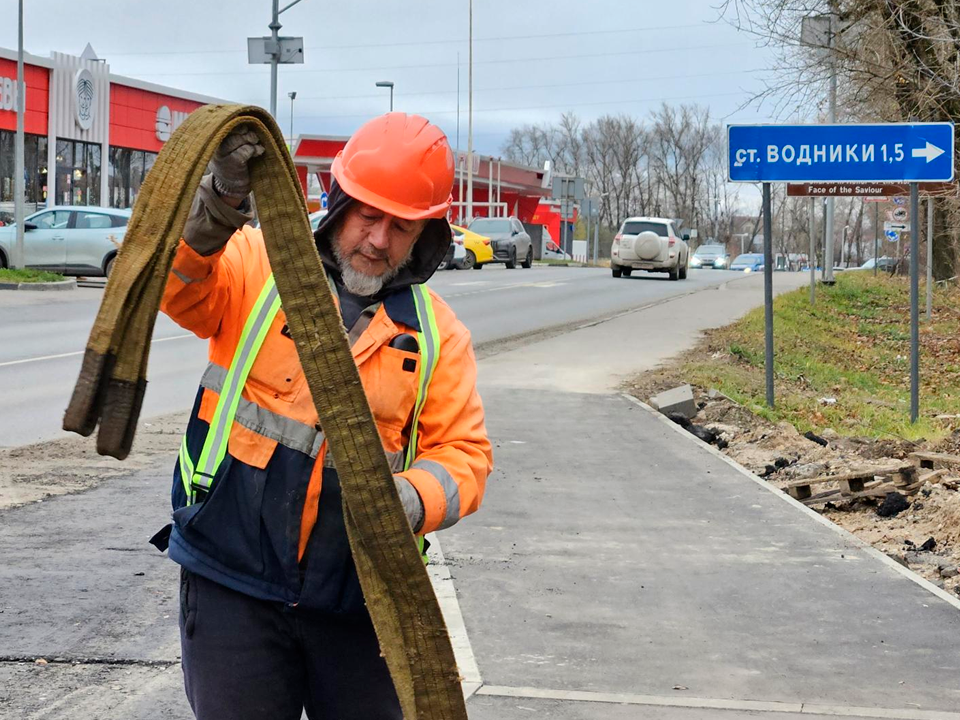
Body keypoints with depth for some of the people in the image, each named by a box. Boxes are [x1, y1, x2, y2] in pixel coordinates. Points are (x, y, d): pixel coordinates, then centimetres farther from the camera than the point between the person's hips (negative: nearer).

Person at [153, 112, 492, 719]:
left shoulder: (435, 331, 5)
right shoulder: (259, 265, -1)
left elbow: (464, 454, 0)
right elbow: (174, 283, -19)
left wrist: (412, 499, -21)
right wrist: (216, 209, -39)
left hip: (355, 601, 3)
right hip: (233, 583, -3)